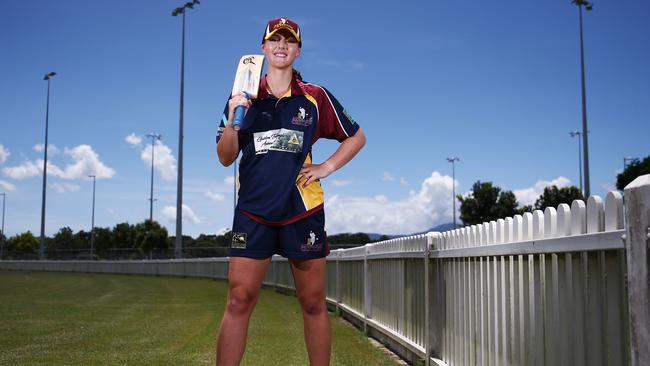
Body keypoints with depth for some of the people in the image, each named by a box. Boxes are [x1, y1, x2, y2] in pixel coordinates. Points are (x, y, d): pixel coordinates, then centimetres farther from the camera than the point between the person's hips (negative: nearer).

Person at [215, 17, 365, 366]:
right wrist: (232, 119, -12)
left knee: (313, 303, 5)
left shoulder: (316, 97, 7)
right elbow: (226, 158, 5)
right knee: (239, 301, -6)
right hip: (252, 210, 0)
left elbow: (356, 137, 16)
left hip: (303, 209, 0)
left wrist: (327, 167, 3)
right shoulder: (243, 97, 8)